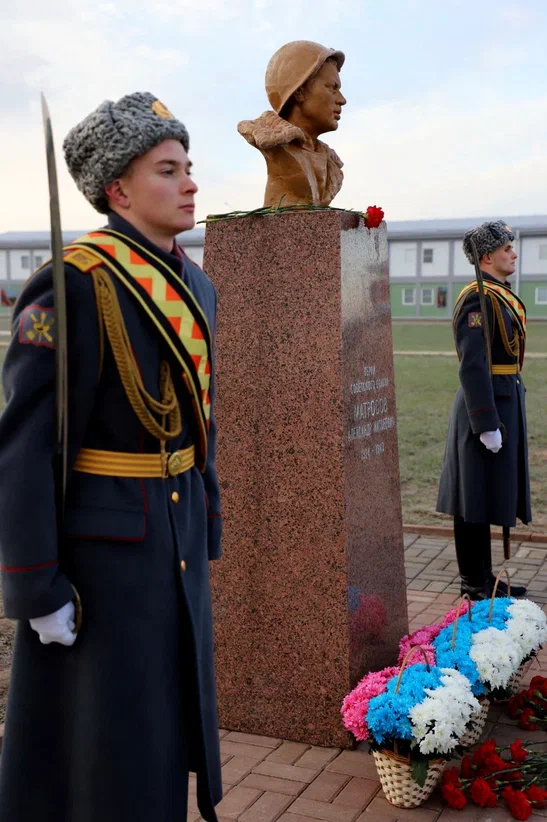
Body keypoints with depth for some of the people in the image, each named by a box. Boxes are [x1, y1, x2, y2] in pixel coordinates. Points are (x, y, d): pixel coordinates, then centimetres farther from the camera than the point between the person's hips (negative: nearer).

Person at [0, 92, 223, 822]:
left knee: (164, 704, 19)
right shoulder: (71, 289, -19)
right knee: (98, 731, 5)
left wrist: (205, 534, 16)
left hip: (175, 534, 8)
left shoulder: (193, 286, 6)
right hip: (98, 538, -8)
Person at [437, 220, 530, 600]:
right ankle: (476, 583, 10)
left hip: (505, 400, 10)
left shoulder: (501, 295, 15)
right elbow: (473, 366, -22)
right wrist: (487, 424, -23)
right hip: (487, 404, -10)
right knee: (476, 502, 0)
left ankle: (482, 578, 24)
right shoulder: (478, 298, -16)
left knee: (491, 496, 15)